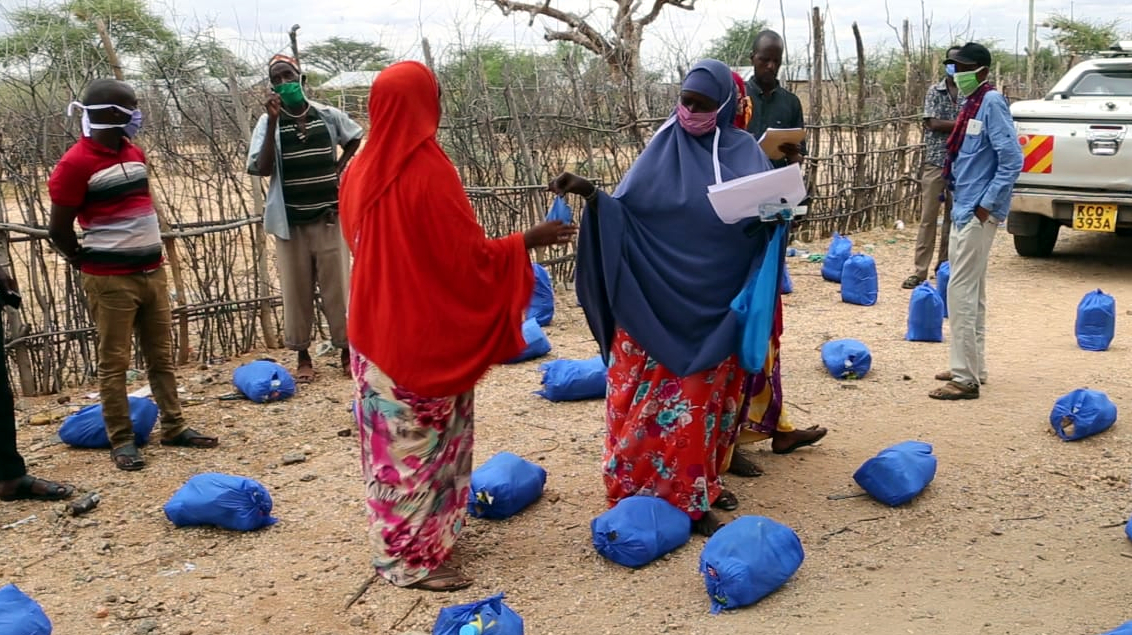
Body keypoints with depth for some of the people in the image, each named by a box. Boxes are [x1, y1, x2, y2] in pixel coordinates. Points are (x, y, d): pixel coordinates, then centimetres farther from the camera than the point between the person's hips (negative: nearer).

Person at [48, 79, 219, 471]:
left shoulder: (134, 154, 11)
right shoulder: (76, 164, -13)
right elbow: (59, 230, -9)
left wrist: (151, 258, 16)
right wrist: (90, 265, 3)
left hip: (152, 272, 7)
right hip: (111, 280, -7)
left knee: (161, 355, 12)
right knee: (114, 362, 1)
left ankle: (174, 427, 20)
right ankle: (122, 441, 9)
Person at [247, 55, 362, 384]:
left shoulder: (328, 116, 0)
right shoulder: (268, 123, -5)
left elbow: (354, 138, 20)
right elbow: (262, 169, -16)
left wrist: (338, 169, 6)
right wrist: (273, 122, -21)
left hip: (329, 215, 1)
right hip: (290, 221, -1)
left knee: (337, 286, 6)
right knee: (297, 290, 7)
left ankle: (346, 351, 19)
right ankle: (303, 357, 19)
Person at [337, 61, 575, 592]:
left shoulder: (360, 172, 2)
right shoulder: (429, 172, -21)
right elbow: (468, 257, -18)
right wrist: (528, 241, -6)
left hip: (376, 327, 7)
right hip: (426, 335, -7)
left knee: (390, 438, 17)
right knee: (422, 443, 4)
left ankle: (393, 542, 30)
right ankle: (414, 558, 15)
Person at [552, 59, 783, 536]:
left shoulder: (744, 151, 3)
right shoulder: (664, 147, -1)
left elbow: (769, 212, 1)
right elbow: (627, 208, -5)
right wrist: (592, 194, -23)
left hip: (716, 300, 2)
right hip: (660, 296, -1)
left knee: (703, 393, 11)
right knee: (658, 394, 0)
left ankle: (698, 485, 24)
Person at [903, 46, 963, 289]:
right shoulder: (935, 92, 2)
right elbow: (933, 123, -9)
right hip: (935, 161, -2)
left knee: (953, 217, 8)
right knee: (928, 218, -4)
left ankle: (944, 265, 18)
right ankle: (920, 271, -3)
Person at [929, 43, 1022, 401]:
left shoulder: (991, 103, -14)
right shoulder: (971, 104, 13)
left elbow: (1012, 160, -19)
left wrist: (986, 205, -17)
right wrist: (964, 203, 14)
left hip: (977, 213, -9)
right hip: (964, 209, 9)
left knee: (961, 292, -8)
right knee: (972, 292, 15)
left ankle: (966, 378, -2)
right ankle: (972, 367, 25)